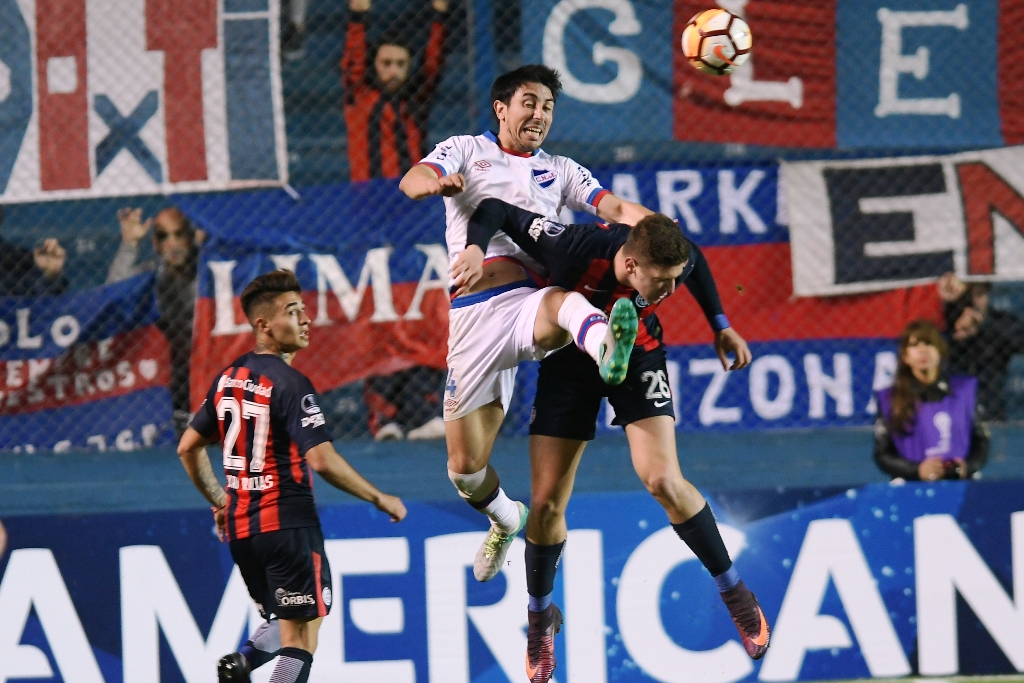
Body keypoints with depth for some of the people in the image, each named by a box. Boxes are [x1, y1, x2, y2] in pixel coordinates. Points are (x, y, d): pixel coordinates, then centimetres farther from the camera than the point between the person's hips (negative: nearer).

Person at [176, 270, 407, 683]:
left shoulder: (228, 379, 10)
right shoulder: (289, 384, -14)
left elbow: (188, 447, 18)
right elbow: (322, 460, -21)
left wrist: (218, 501, 30)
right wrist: (380, 500, -11)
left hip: (240, 527, 8)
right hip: (287, 525, -8)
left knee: (285, 625, 21)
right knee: (301, 637, -4)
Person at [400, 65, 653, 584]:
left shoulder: (559, 172, 24)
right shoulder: (466, 151, 17)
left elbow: (616, 208, 10)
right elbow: (411, 181, -2)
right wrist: (437, 183, -28)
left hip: (531, 300, 0)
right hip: (475, 312, 0)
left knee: (569, 302, -40)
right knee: (465, 467, 2)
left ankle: (608, 352, -73)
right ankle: (505, 518, 33)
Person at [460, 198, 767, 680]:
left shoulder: (678, 261, -28)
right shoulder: (576, 251, -37)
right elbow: (498, 210, -27)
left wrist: (721, 327, 6)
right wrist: (476, 246, -45)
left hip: (638, 356, 0)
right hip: (569, 364, 0)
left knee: (663, 482, -18)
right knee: (546, 503, -2)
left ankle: (734, 593, 1)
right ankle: (540, 617, 23)